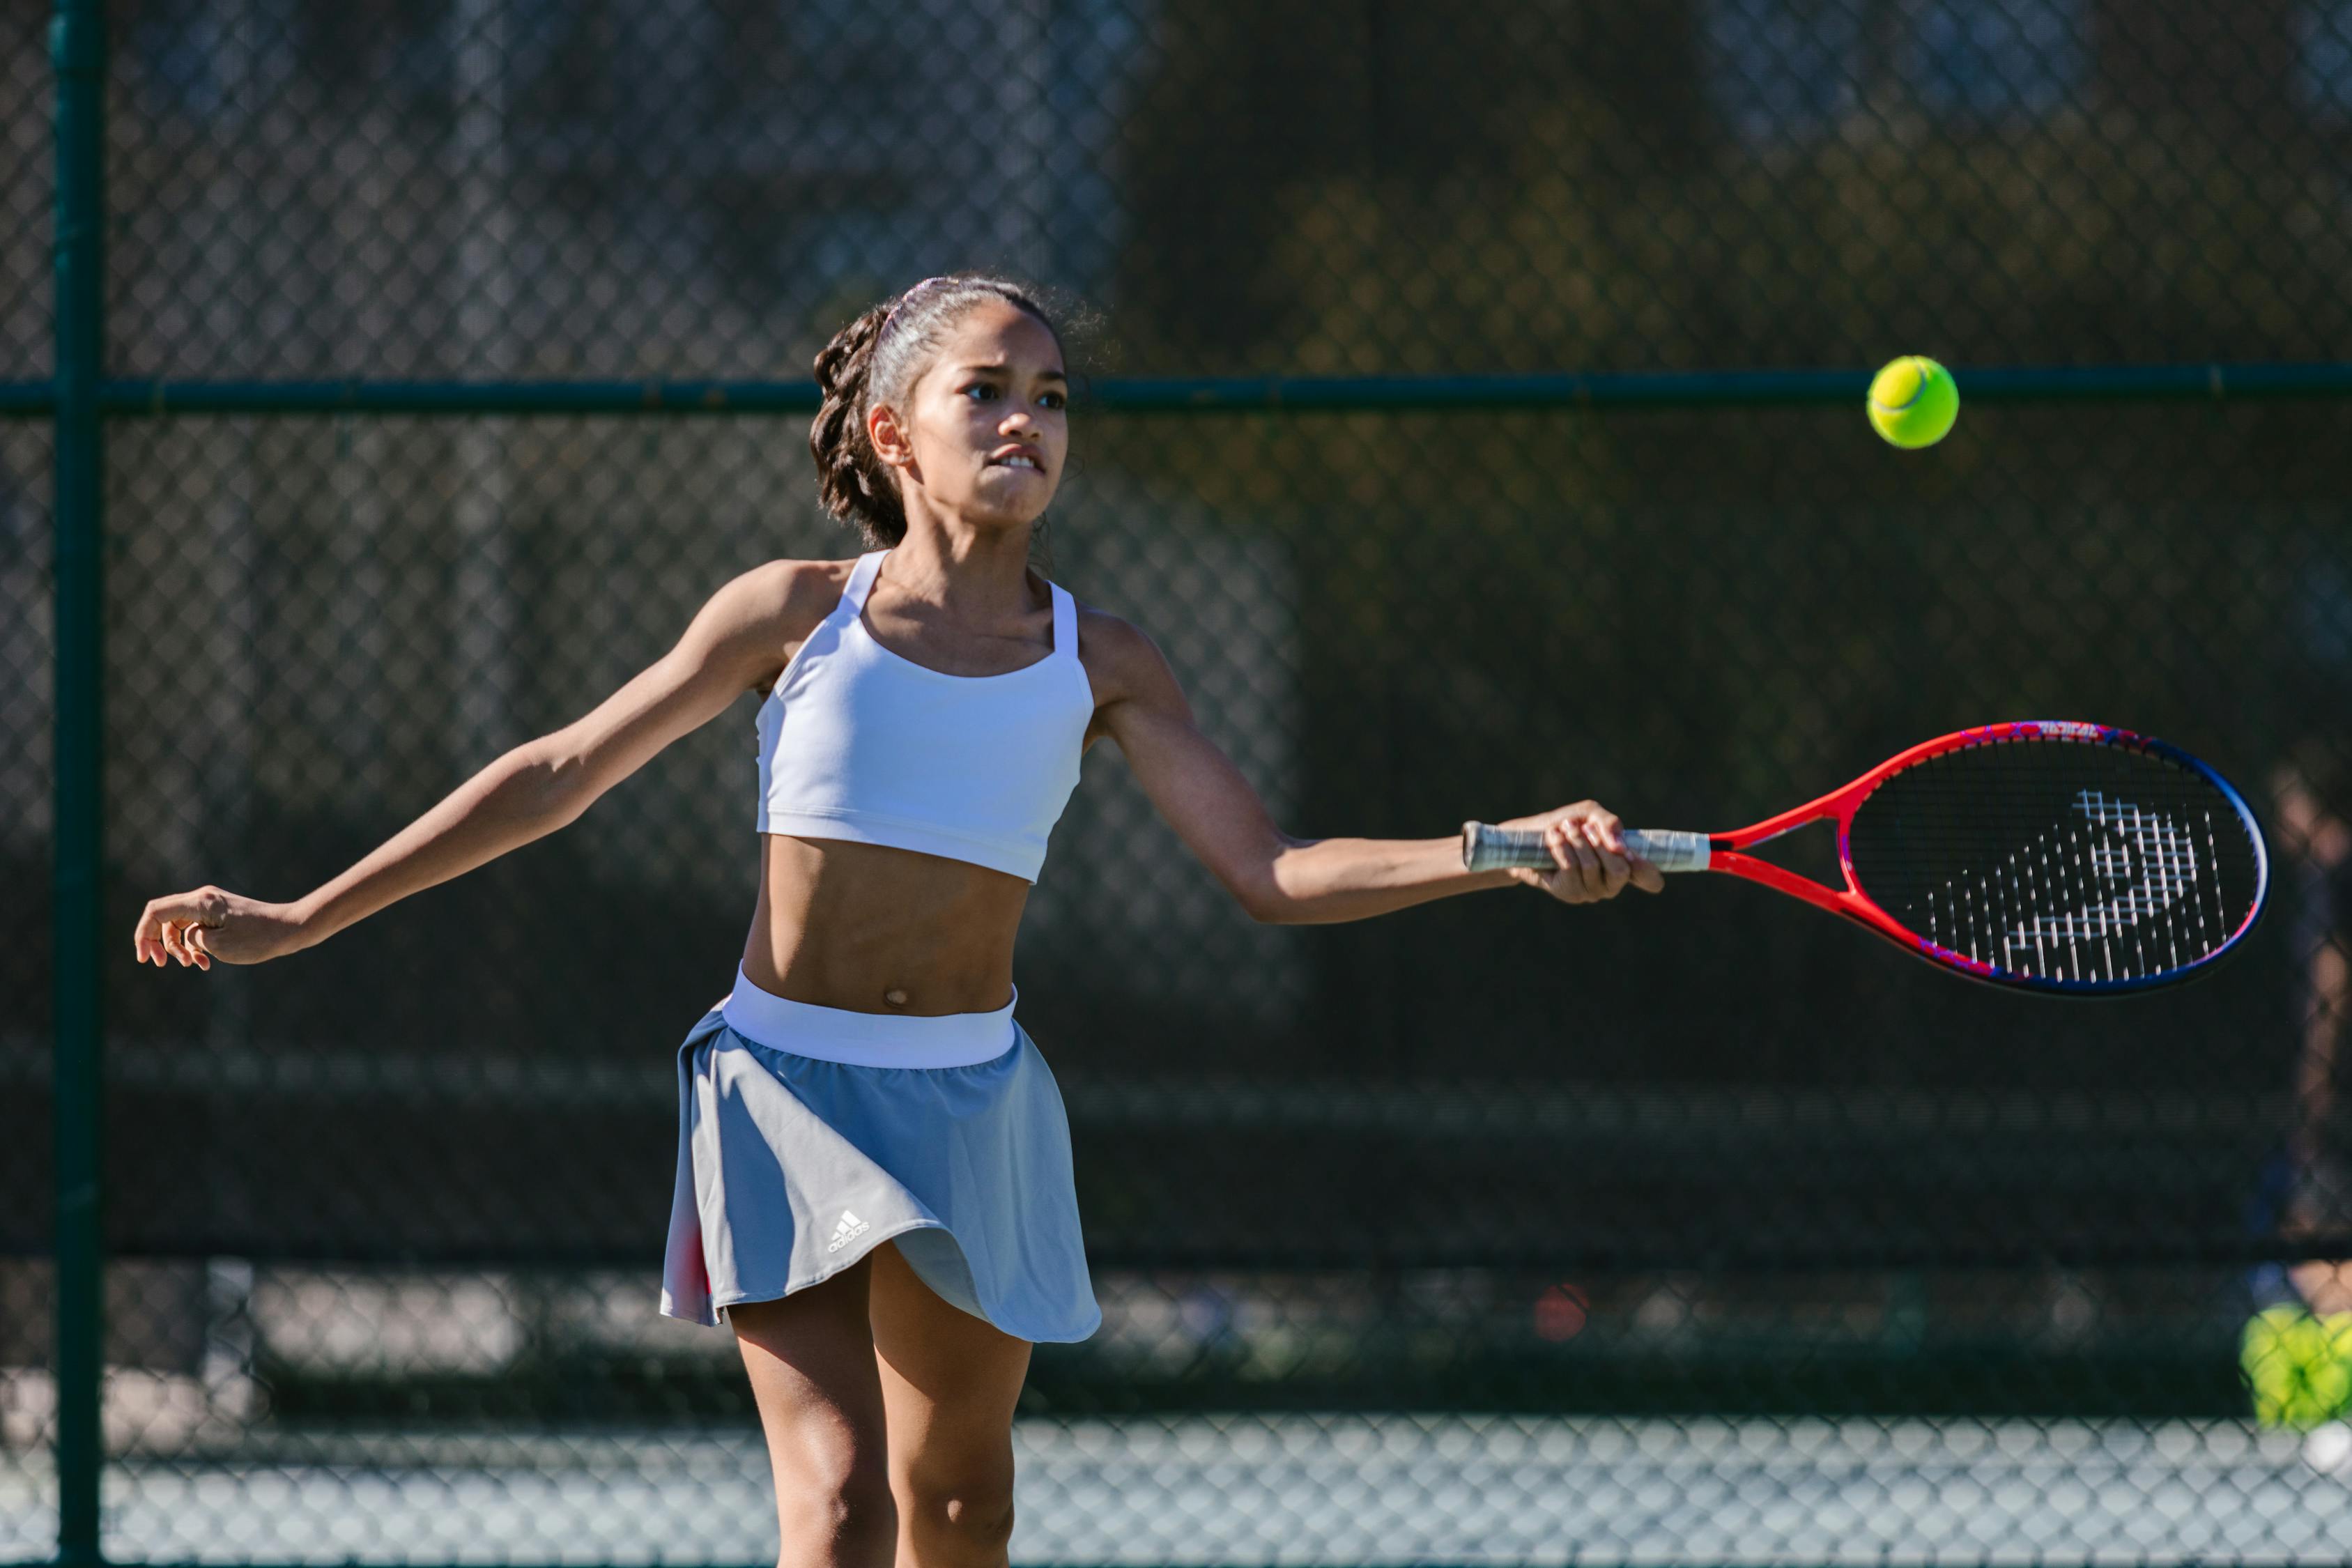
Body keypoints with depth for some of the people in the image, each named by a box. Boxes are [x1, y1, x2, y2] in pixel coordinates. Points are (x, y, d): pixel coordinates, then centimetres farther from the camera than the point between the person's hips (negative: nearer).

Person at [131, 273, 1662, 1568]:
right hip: (787, 1087, -3)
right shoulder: (799, 613, -2)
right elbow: (559, 775, 5)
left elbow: (1275, 871, 0)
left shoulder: (1099, 663, 3)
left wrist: (1508, 855, -14)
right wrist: (302, 919, 5)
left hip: (971, 1096, 3)